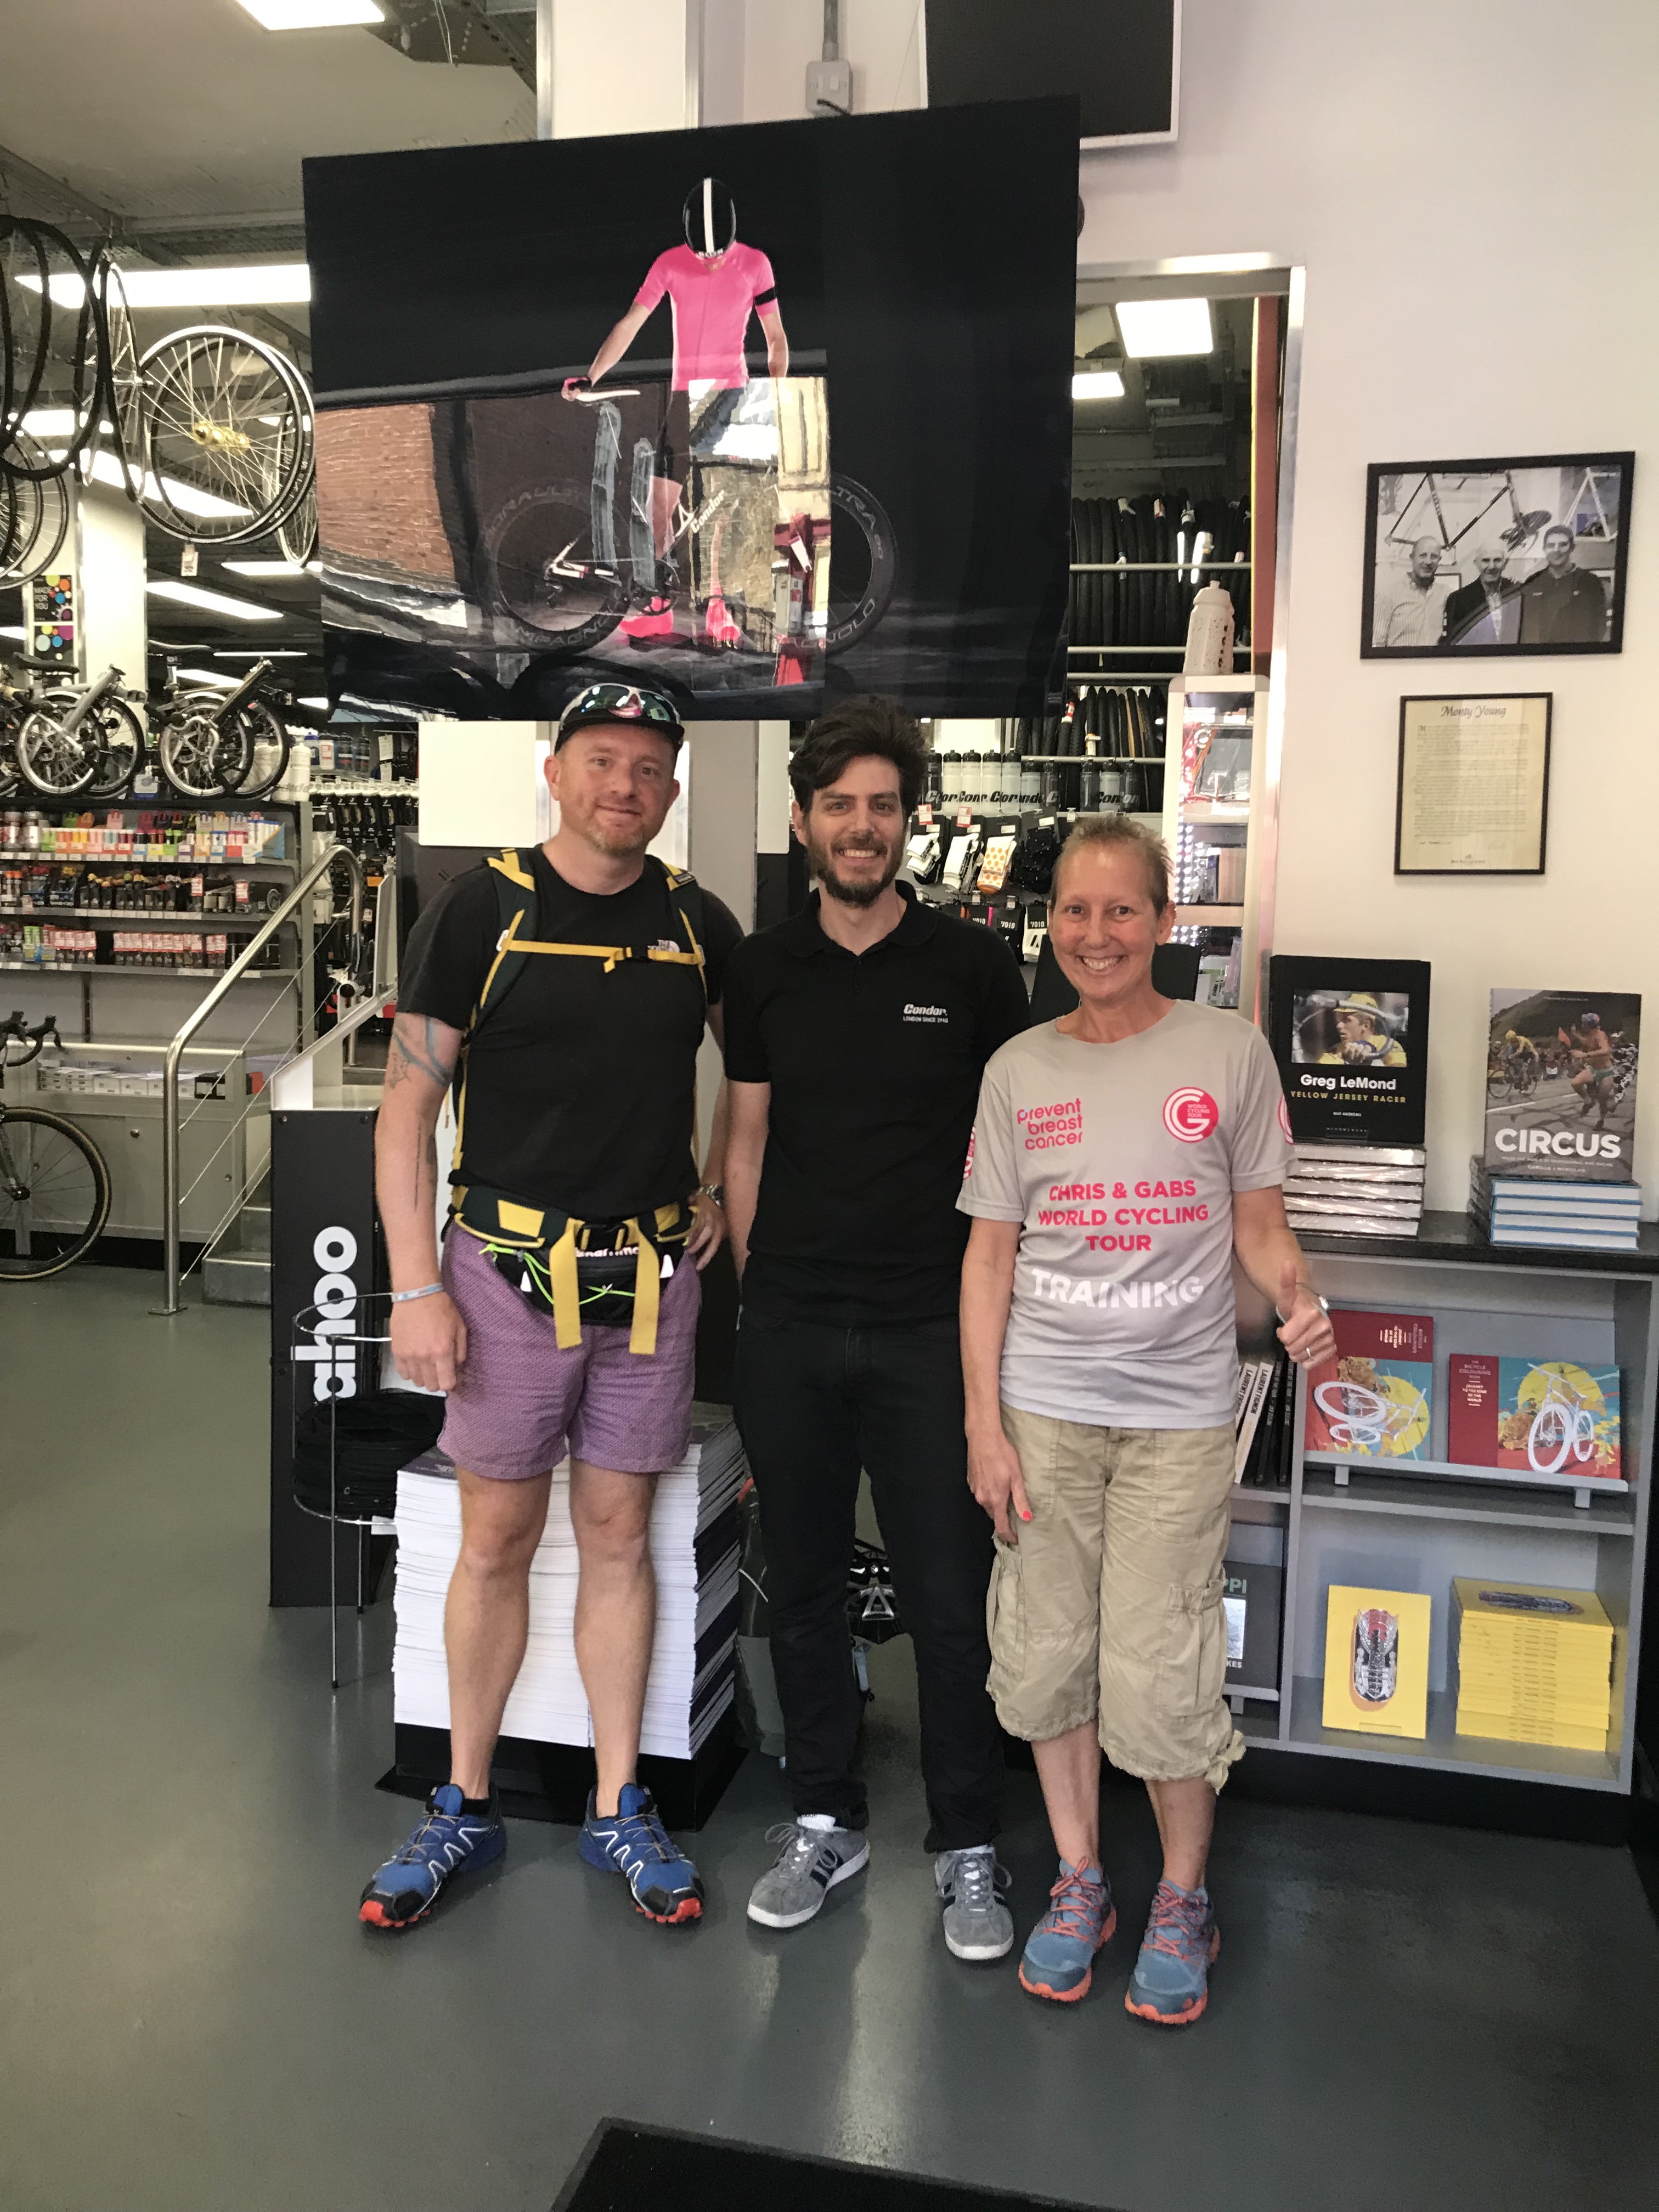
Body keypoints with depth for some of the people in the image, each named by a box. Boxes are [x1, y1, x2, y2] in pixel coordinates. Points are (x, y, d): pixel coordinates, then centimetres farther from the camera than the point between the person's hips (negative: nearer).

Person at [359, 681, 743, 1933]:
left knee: (618, 1535, 11)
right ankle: (466, 1809, 27)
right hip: (509, 1267, -2)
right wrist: (417, 1289, -10)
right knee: (497, 1543, 8)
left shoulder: (698, 925, 5)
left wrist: (727, 1195, 10)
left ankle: (618, 1811, 25)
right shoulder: (483, 911, -4)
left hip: (651, 1275, 2)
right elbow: (408, 1104, -5)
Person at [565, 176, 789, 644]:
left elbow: (776, 338, 1)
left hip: (734, 395, -2)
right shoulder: (670, 265, -2)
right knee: (659, 500, 0)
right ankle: (659, 609, 8)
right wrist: (590, 378, -13)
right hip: (683, 396, 2)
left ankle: (721, 610, 1)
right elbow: (629, 326, -2)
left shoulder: (755, 264, -4)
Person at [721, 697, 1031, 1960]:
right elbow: (749, 1145, 12)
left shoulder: (973, 967, -1)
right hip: (790, 1328, 3)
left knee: (951, 1597, 3)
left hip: (929, 1325, -2)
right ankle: (826, 1821, 31)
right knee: (805, 1585, 13)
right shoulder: (763, 971, 7)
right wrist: (756, 1290, 9)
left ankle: (969, 1849, 22)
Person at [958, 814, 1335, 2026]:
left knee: (1157, 1673, -1)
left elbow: (1260, 1222, 5)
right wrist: (983, 1424, 1)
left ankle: (1185, 1897, 25)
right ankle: (1080, 1879, 32)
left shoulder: (1230, 1051, -1)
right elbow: (991, 1253, 6)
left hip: (1179, 1413, -2)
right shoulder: (1019, 1070, 5)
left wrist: (1299, 1299, -17)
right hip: (1044, 1407, 3)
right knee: (1047, 1652, 9)